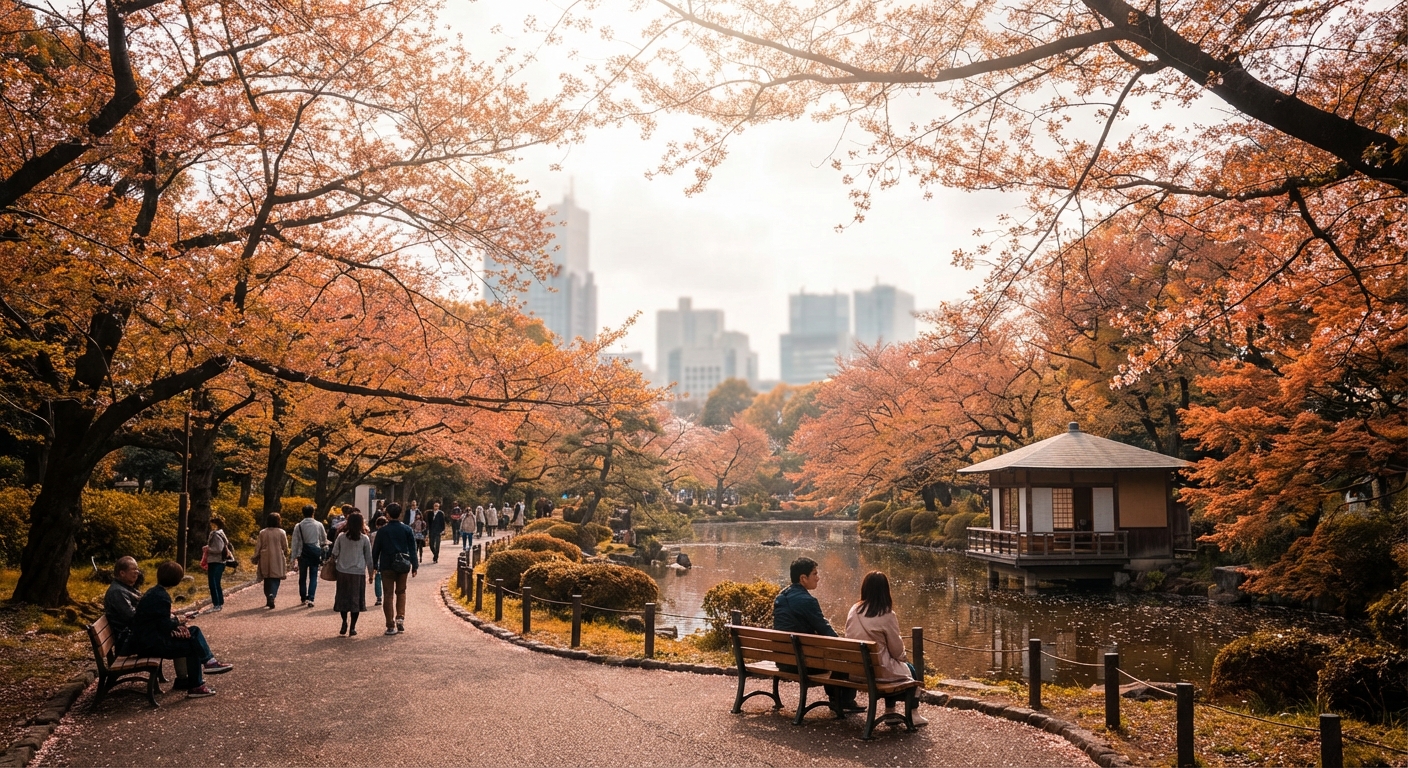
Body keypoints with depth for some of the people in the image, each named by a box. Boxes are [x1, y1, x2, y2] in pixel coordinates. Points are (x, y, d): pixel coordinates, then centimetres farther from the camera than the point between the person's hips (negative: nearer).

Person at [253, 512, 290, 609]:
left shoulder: (262, 533, 0)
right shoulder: (281, 532, -5)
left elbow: (258, 546, 2)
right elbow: (285, 547, 0)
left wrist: (255, 557, 10)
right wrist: (286, 557, 15)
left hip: (265, 560, 2)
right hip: (277, 560, -2)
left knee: (267, 580, 13)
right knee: (275, 579, 0)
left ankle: (268, 601, 18)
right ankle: (272, 595, -24)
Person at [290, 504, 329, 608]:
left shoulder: (298, 526, -4)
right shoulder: (319, 525, -1)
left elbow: (295, 542, -4)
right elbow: (324, 539, 13)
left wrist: (294, 556, 0)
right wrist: (324, 546, 34)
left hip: (303, 553, 0)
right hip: (315, 552, 0)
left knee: (302, 576, 13)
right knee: (313, 577, 3)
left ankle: (303, 598, 22)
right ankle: (311, 598, -9)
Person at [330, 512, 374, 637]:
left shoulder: (341, 536, -1)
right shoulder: (365, 539, -3)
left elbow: (334, 554, 1)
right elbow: (368, 558, 1)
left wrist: (333, 561, 23)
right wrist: (370, 574, 10)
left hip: (343, 572, 1)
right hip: (358, 572, -1)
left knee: (343, 597, 14)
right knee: (356, 599, 5)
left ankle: (344, 624, 7)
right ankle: (352, 628, 6)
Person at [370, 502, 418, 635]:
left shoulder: (382, 531, -4)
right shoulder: (407, 529, 0)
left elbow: (376, 550, 0)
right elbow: (412, 549, 1)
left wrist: (374, 566, 9)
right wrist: (415, 566, 5)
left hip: (387, 566, -2)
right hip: (403, 566, 2)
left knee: (389, 595, 3)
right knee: (401, 592, 19)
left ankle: (391, 626, 1)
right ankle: (400, 617, 1)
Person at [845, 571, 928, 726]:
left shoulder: (854, 610, -1)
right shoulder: (887, 615, -16)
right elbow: (896, 650, -9)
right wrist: (903, 654, 16)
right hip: (877, 670, -5)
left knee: (893, 664, 31)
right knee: (911, 671, 22)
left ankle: (890, 712, 33)